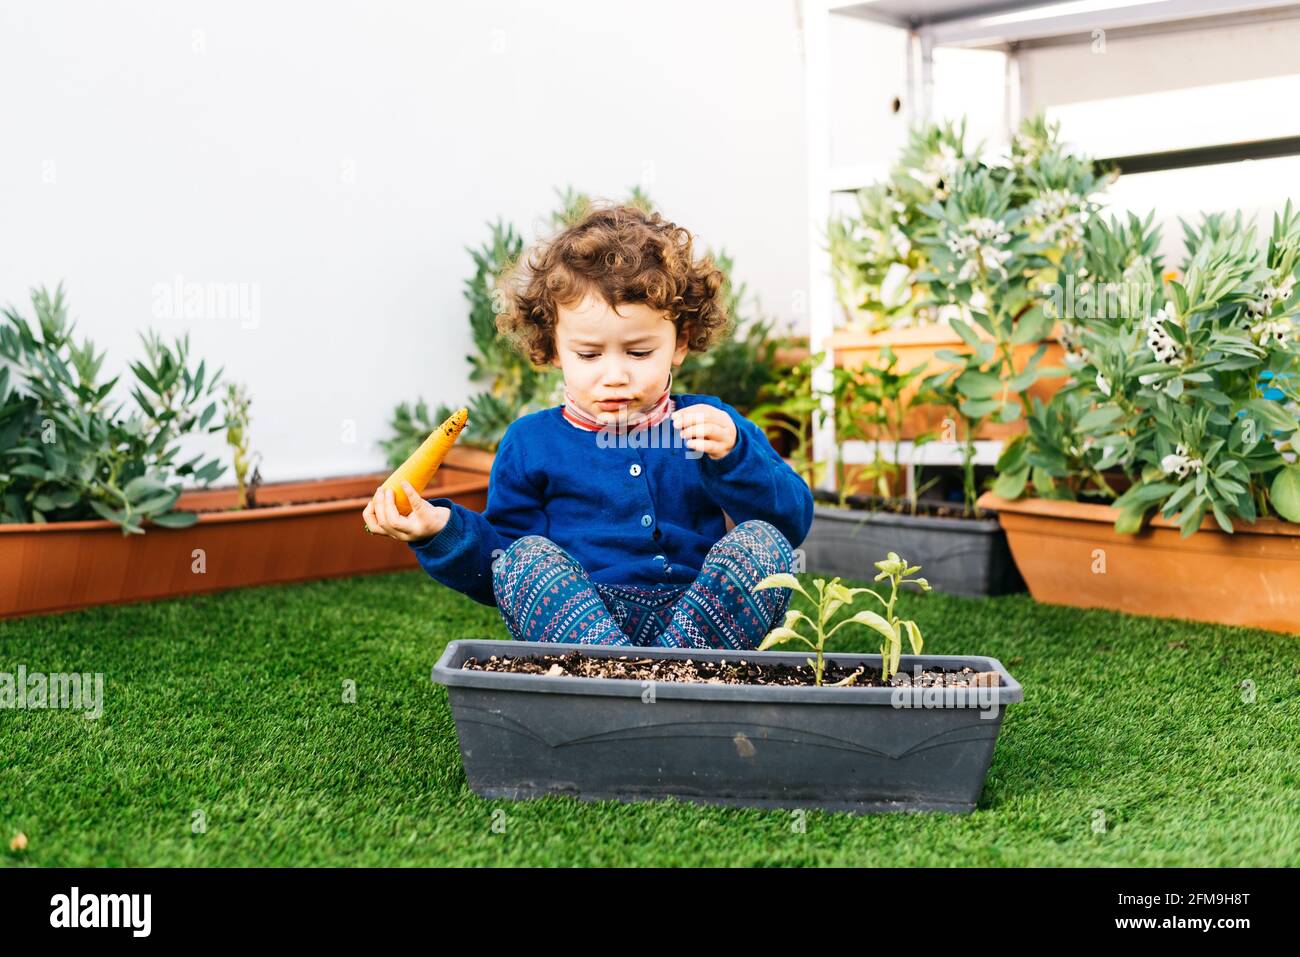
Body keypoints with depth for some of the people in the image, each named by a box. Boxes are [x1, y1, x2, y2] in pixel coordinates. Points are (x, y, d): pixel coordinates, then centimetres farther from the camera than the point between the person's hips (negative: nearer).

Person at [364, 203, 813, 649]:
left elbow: (794, 521, 3)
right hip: (573, 625, 0)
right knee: (526, 558, -25)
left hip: (703, 620, 1)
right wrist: (443, 532, -8)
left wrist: (733, 455, -14)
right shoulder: (531, 443, 11)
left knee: (763, 542, -21)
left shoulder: (710, 425, 12)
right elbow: (499, 577, 11)